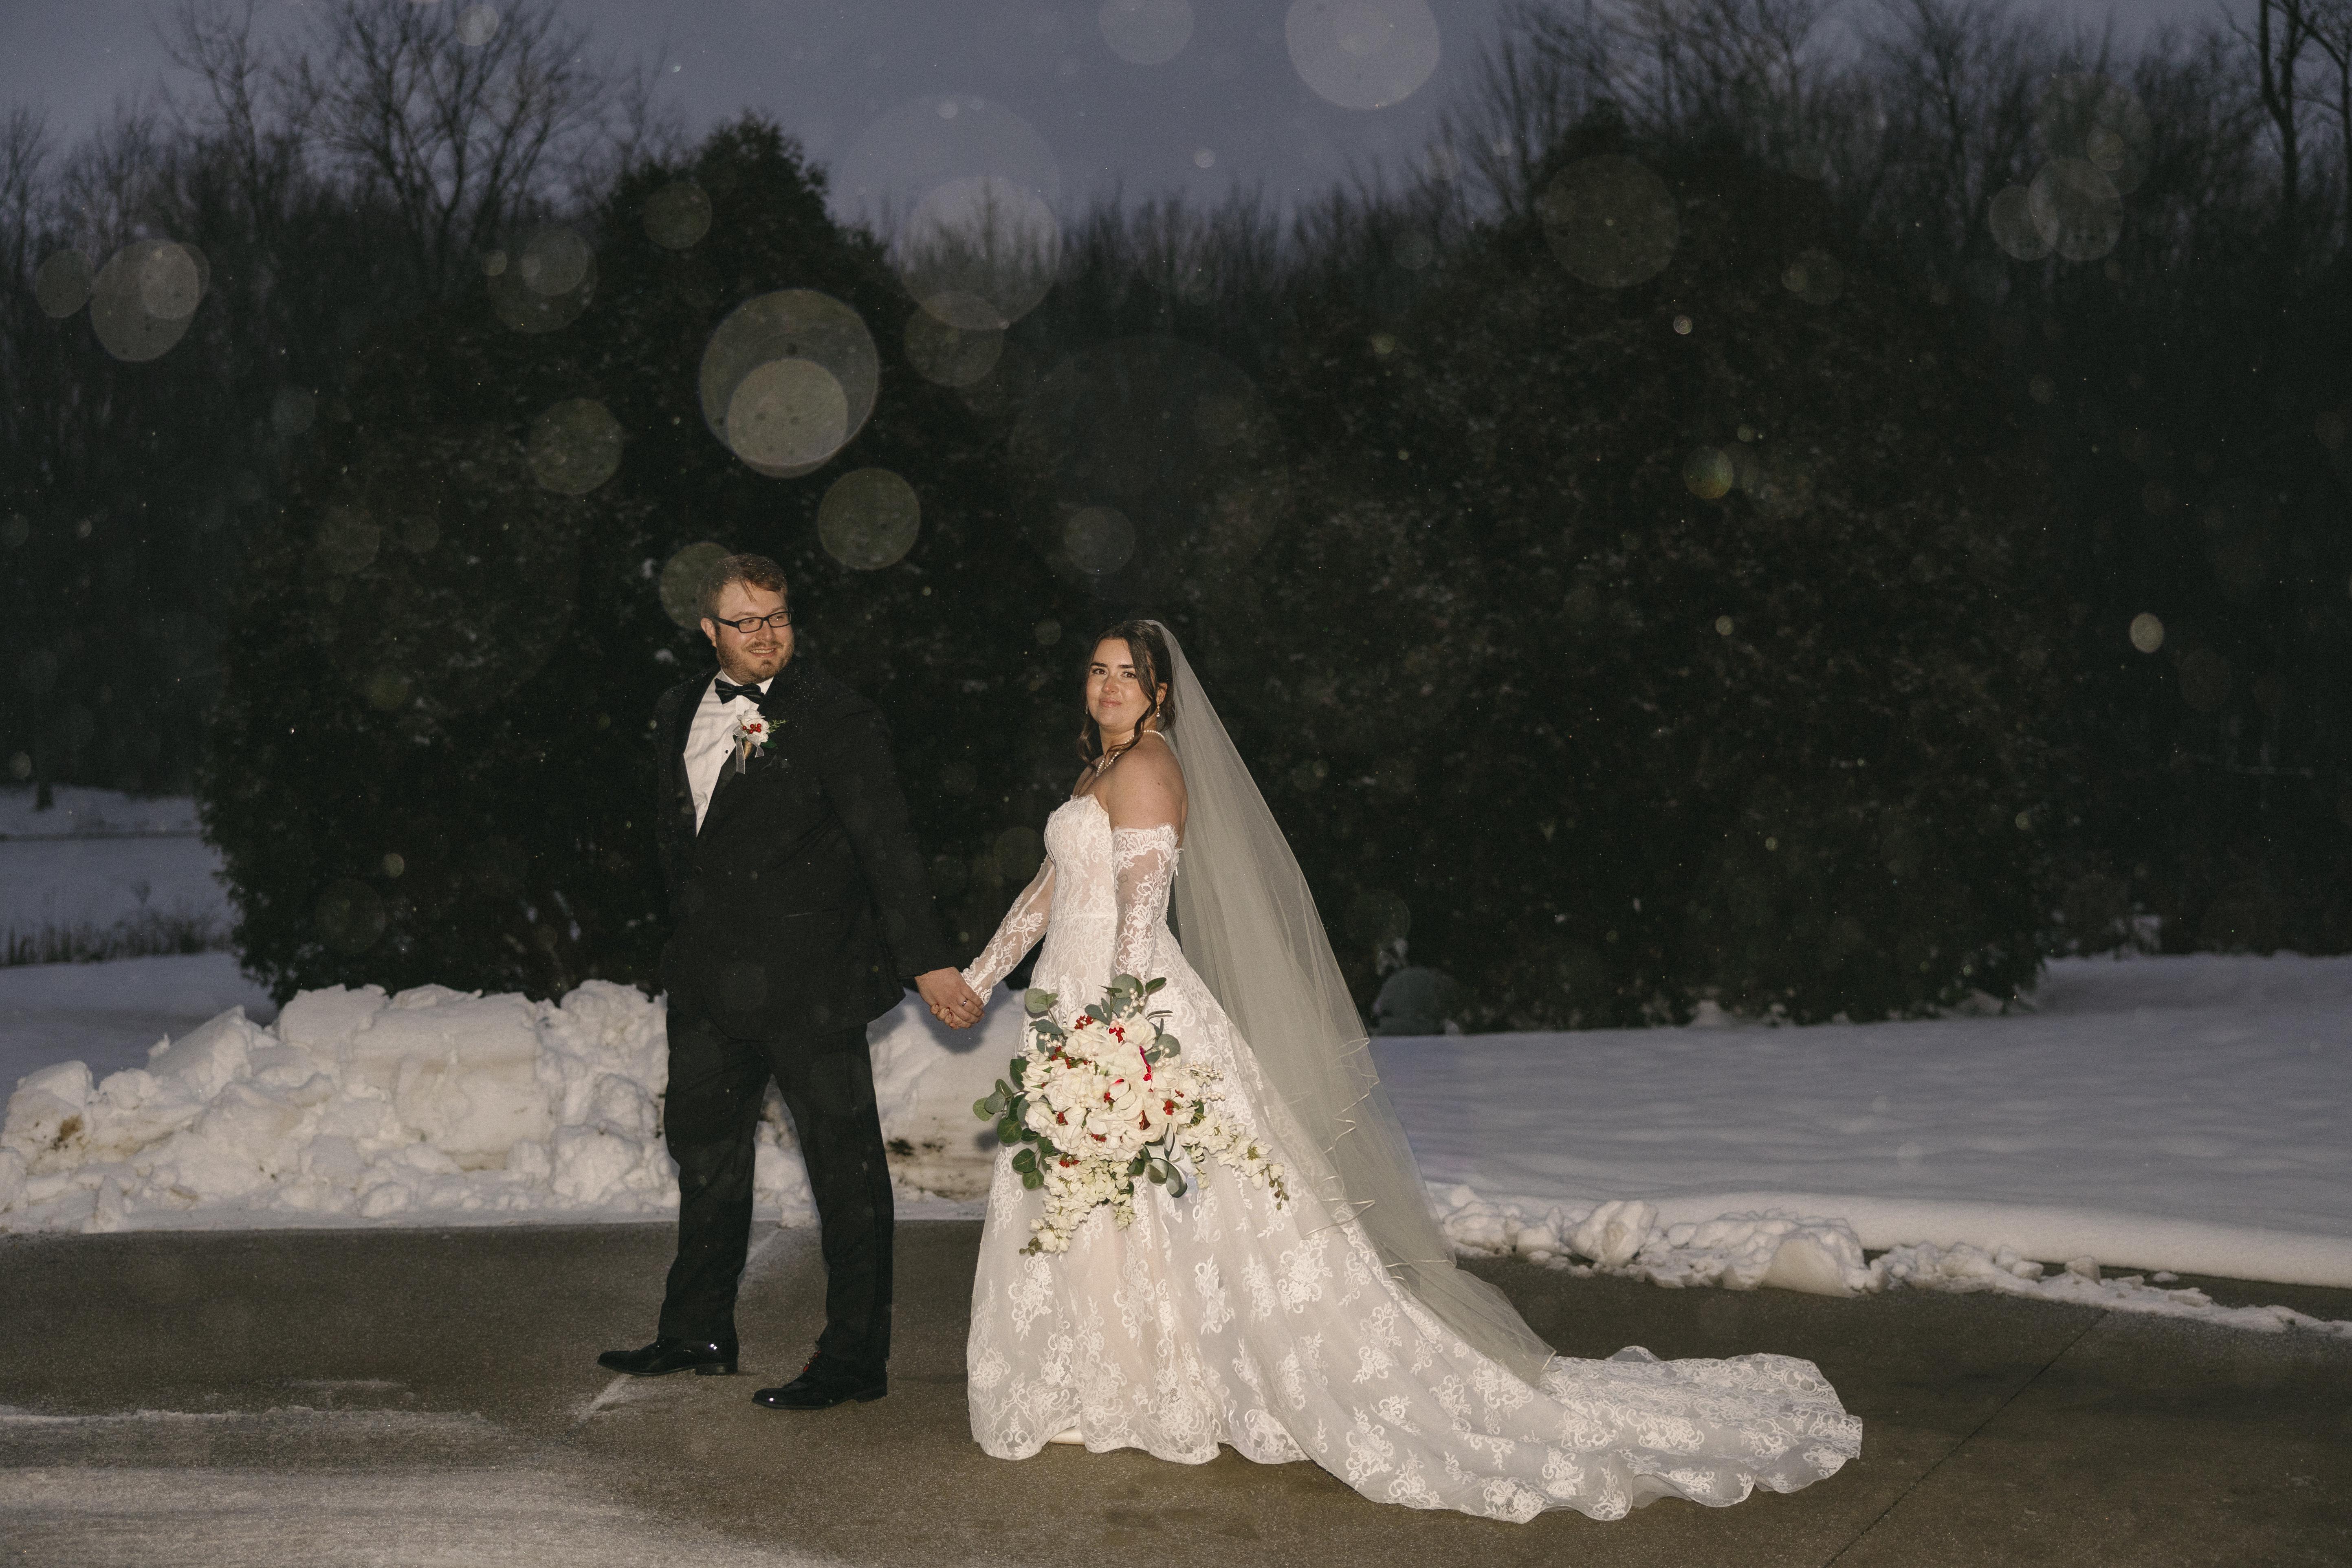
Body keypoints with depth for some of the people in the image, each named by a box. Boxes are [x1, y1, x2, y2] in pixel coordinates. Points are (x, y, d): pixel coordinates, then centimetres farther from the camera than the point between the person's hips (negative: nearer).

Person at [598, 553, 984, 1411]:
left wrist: (926, 961, -23)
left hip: (811, 984, -7)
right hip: (709, 981, 7)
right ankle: (698, 1331, 36)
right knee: (704, 1145, 19)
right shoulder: (682, 711, 8)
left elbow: (886, 842, -17)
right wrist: (690, 933, 16)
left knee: (844, 1162, 0)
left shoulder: (835, 715, -12)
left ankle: (854, 1357, 8)